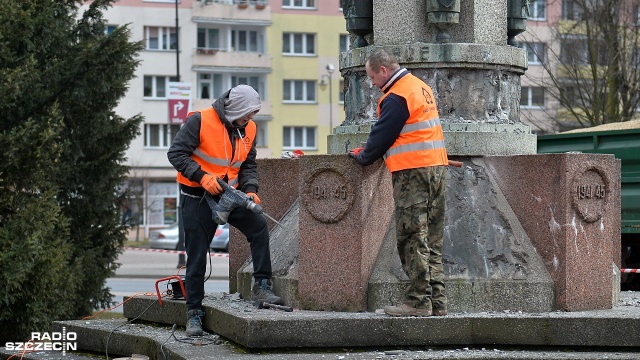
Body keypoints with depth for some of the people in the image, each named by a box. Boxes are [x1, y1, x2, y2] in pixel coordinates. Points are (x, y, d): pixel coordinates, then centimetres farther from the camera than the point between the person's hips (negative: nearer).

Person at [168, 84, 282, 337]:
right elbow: (176, 153, -17)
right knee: (196, 258, -1)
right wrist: (202, 176, -27)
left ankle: (261, 286, -9)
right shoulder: (200, 121, -17)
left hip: (229, 194, 5)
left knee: (259, 226, -18)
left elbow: (249, 165, 9)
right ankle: (194, 313, 9)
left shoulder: (248, 129, 1)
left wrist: (250, 190, -10)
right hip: (197, 197, -4)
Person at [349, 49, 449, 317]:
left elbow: (382, 135, -8)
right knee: (432, 241, 9)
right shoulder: (421, 87, 18)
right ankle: (436, 301, 9)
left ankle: (418, 302, -7)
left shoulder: (396, 97, -12)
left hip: (412, 172, -9)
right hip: (436, 166, 9)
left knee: (413, 239, -6)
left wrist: (362, 157, 10)